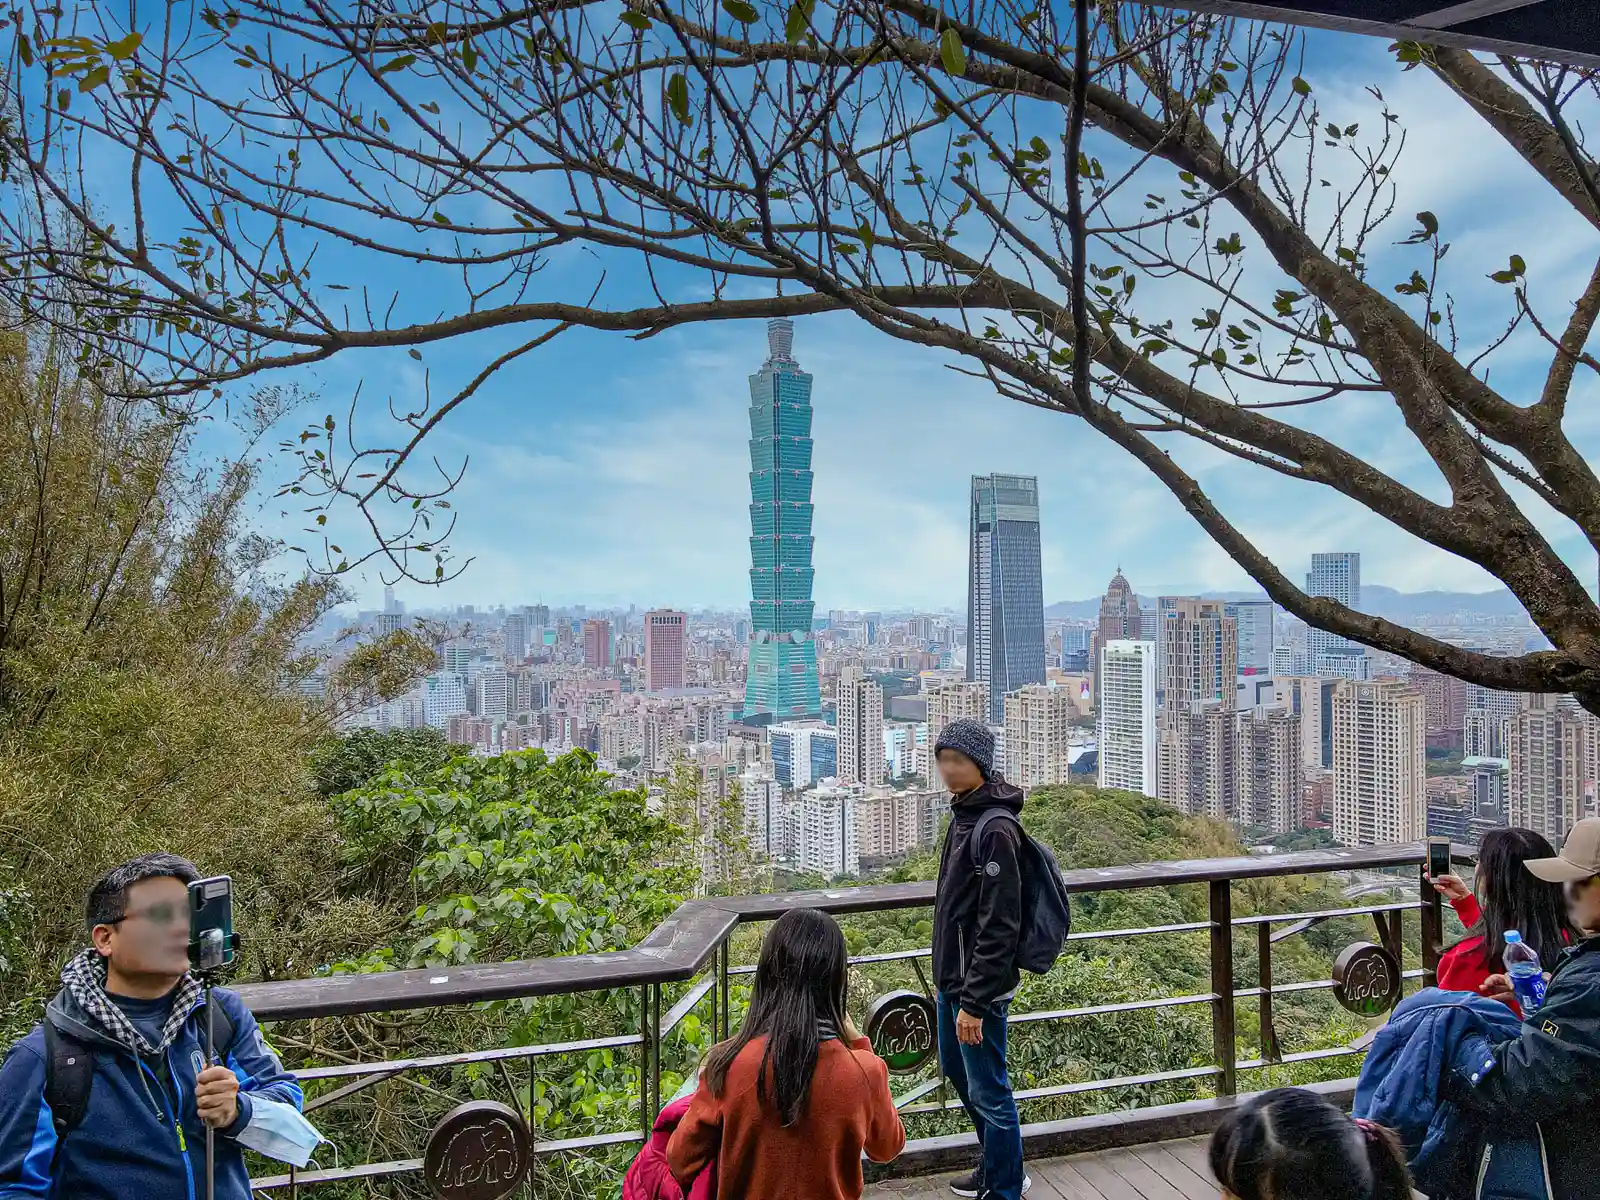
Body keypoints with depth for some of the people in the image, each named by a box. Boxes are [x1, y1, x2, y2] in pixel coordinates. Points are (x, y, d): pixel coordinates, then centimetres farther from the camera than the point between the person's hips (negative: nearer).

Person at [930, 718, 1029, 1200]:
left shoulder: (996, 830, -22)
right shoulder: (962, 816, 6)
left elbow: (999, 928, -23)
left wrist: (974, 1002, -21)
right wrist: (950, 984, 19)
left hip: (978, 987, -10)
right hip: (950, 978, 10)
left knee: (988, 1090, 4)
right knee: (956, 1069, 24)